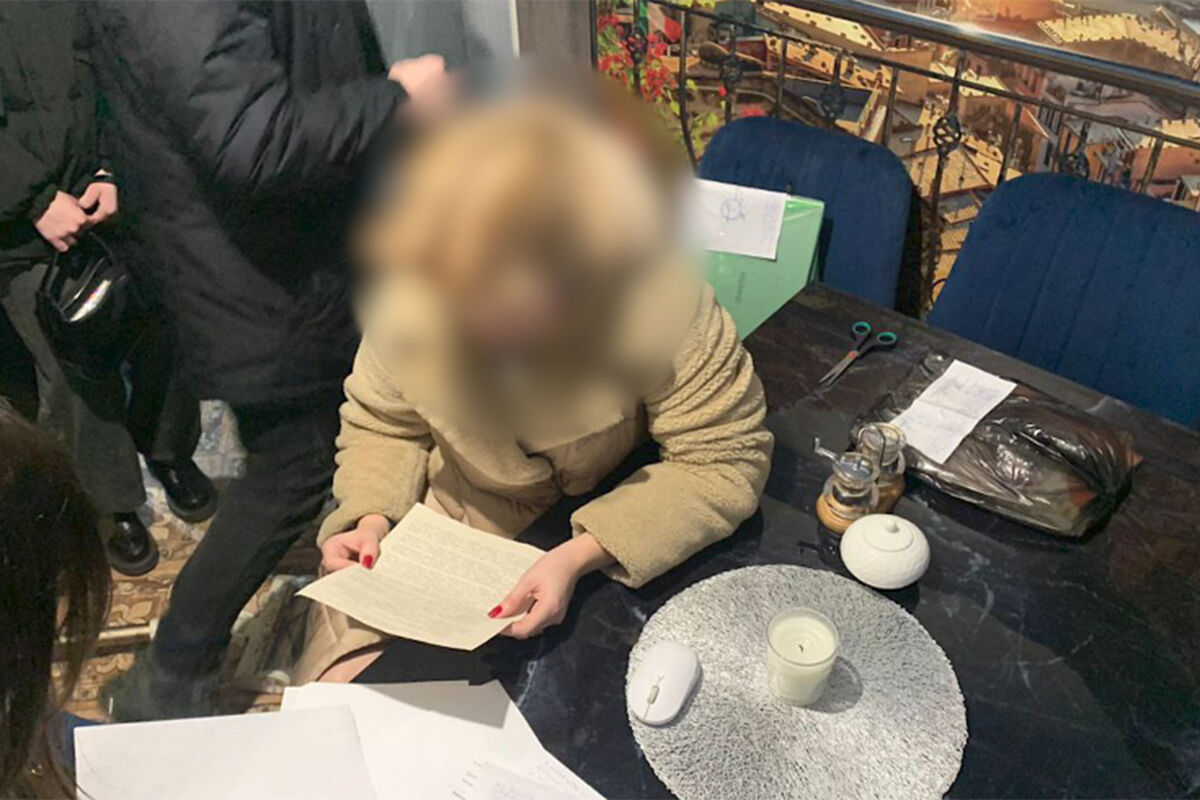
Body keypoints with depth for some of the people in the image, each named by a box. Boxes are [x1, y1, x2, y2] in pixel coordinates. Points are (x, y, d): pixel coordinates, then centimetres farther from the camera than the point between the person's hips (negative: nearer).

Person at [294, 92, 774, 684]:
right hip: (453, 516, 2)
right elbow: (382, 424, -2)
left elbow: (724, 462, -25)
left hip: (600, 536, -1)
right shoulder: (410, 296, -21)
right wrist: (371, 519, -20)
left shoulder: (662, 305, -31)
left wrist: (579, 557, -35)